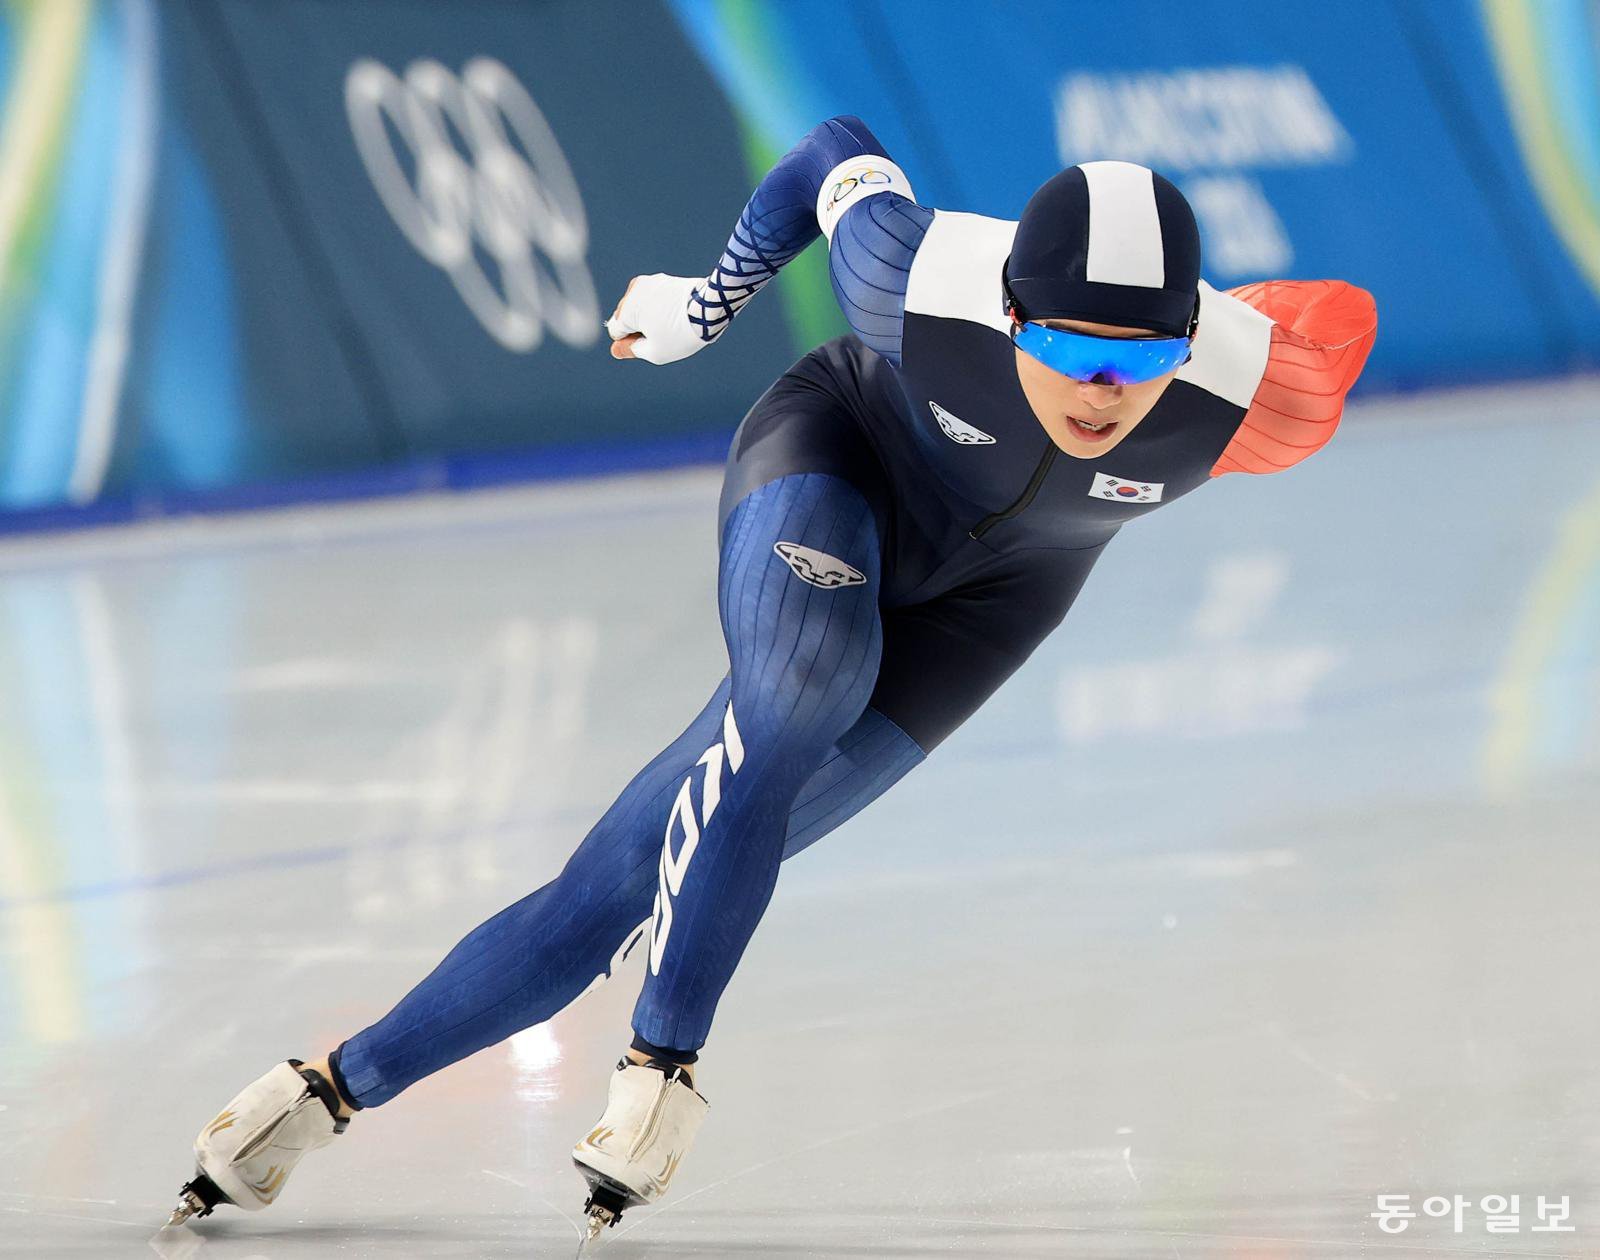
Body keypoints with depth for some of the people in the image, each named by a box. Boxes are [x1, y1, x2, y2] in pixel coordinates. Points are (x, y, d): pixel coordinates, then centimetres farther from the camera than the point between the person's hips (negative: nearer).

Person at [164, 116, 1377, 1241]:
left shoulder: (1251, 385, -35)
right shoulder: (927, 278, -35)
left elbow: (1340, 317, -11)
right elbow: (841, 155, -13)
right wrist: (711, 295, 4)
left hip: (979, 598, 1)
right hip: (832, 457, -1)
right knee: (797, 696, -37)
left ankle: (345, 1084, 6)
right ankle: (664, 1059, -21)